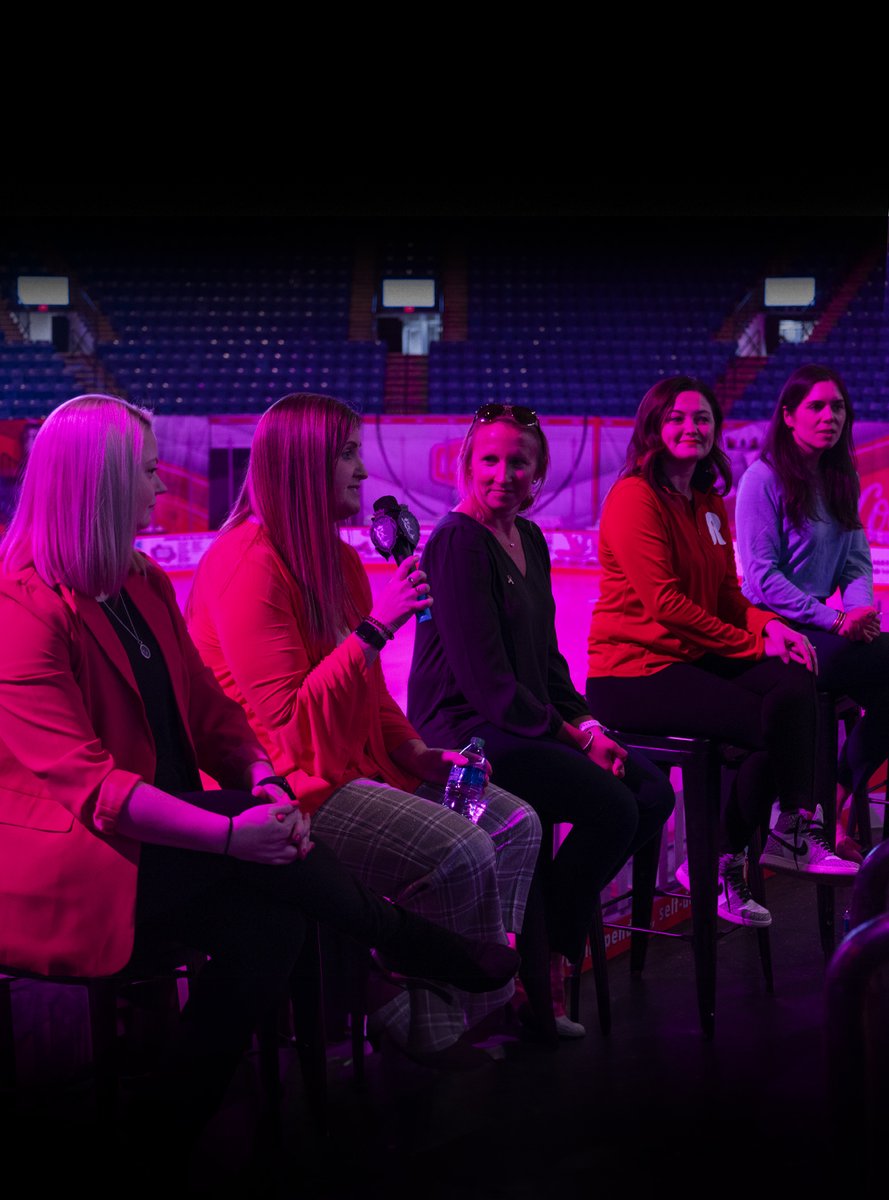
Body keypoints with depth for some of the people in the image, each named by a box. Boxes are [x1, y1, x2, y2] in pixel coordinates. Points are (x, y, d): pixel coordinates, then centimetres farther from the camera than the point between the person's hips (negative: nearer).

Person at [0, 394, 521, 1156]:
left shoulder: (145, 586, 11)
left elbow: (206, 707, 11)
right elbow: (83, 778, -24)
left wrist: (262, 778, -11)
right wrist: (229, 831, -31)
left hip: (161, 839, 8)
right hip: (65, 871, -8)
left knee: (268, 924, -20)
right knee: (263, 843, -23)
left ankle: (176, 1127, -8)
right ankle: (414, 947, 1)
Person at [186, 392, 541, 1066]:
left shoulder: (337, 559, 13)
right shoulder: (249, 566, -17)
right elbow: (290, 723, -22)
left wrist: (417, 751, 6)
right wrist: (377, 626, -25)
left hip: (356, 764, 10)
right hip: (291, 785, -10)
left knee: (516, 825, -1)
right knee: (461, 851, -23)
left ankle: (481, 1004, 4)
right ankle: (423, 1023, -1)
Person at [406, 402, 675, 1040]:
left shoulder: (530, 539, 13)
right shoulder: (458, 542, -15)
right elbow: (485, 678, -19)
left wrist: (585, 721, 2)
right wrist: (572, 737, -13)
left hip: (527, 722, 9)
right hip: (467, 731, -9)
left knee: (653, 792, -3)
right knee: (612, 807, -21)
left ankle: (558, 918, 10)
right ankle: (539, 965, -2)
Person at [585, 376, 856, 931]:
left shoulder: (709, 504, 17)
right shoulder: (636, 497, -10)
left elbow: (726, 590, 16)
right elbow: (664, 601, -17)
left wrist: (768, 623, -6)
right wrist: (754, 643, -14)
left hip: (694, 658, 8)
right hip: (634, 671, -7)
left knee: (796, 685, -20)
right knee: (770, 726, -21)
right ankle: (716, 868, -6)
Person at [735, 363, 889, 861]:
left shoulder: (840, 481, 16)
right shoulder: (764, 478, -7)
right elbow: (762, 577, -13)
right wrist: (835, 620, -18)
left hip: (816, 628, 7)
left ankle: (837, 805, -4)